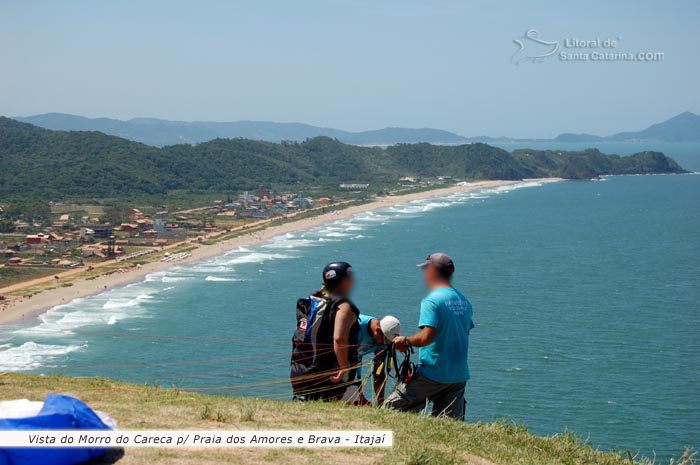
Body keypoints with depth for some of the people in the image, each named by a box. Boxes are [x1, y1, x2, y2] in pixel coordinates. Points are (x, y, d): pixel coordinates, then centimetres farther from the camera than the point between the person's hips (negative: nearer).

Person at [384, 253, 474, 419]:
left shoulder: (432, 301, -14)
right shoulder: (464, 302, 11)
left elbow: (426, 338, -24)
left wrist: (406, 341, -6)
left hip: (432, 373, -7)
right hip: (459, 375, 7)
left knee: (390, 410, 0)